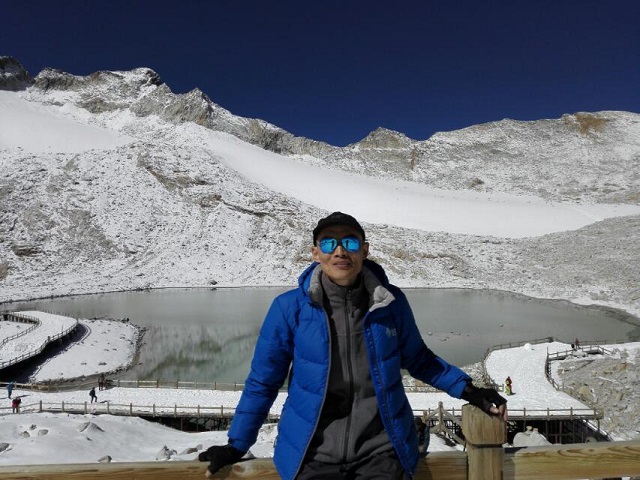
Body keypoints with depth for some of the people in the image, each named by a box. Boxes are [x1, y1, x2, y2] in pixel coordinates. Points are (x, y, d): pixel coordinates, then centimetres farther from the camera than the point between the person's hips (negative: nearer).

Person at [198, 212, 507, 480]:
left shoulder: (391, 302, -4)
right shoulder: (289, 308, -10)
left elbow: (417, 358, 13)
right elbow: (263, 381, 2)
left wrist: (467, 390, 6)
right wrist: (236, 445, 4)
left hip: (380, 449, 1)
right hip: (314, 453, -1)